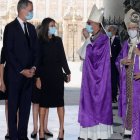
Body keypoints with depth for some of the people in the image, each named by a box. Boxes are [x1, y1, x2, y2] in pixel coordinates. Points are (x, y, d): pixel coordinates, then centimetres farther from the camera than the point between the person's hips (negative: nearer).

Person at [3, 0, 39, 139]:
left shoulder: (31, 28, 13)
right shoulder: (10, 27, -6)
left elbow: (35, 49, 14)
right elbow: (8, 52, -10)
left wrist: (33, 67, -1)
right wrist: (21, 70, -13)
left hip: (29, 73, 5)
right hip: (15, 74, -5)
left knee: (26, 106, 7)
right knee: (13, 106, 3)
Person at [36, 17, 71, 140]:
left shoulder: (58, 40, 7)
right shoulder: (39, 41, -2)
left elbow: (62, 58, 11)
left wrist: (67, 72, 8)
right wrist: (37, 77, -10)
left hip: (57, 75, 3)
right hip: (44, 76, -3)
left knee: (59, 101, 4)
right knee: (44, 102, 1)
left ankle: (61, 129, 9)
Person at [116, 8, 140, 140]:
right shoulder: (126, 44, 12)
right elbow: (117, 60, 16)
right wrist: (122, 61, -6)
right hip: (127, 82, 5)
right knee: (127, 104, 9)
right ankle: (128, 129, 18)